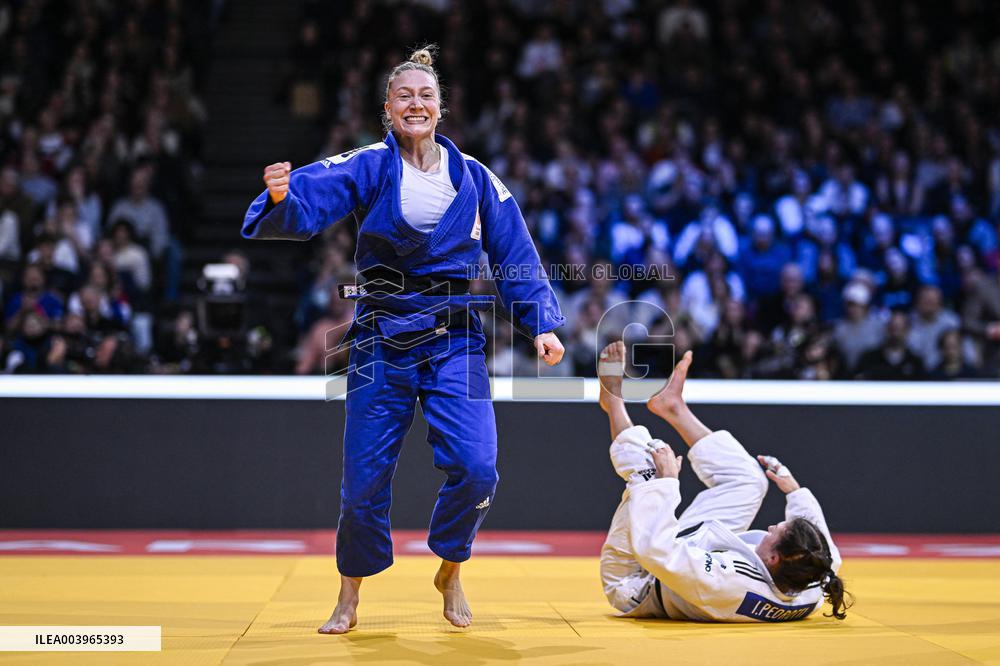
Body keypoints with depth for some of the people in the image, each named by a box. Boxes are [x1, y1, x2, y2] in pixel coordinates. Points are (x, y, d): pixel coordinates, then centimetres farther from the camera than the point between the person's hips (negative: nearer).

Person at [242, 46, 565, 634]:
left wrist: (542, 323, 1)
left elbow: (517, 256, 8)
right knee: (364, 477, 1)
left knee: (476, 468, -11)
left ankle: (450, 573, 17)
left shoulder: (474, 178, 3)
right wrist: (283, 196, -44)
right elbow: (311, 197, -21)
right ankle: (350, 595, 24)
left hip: (454, 342, 1)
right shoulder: (367, 167, -4)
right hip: (381, 342, -1)